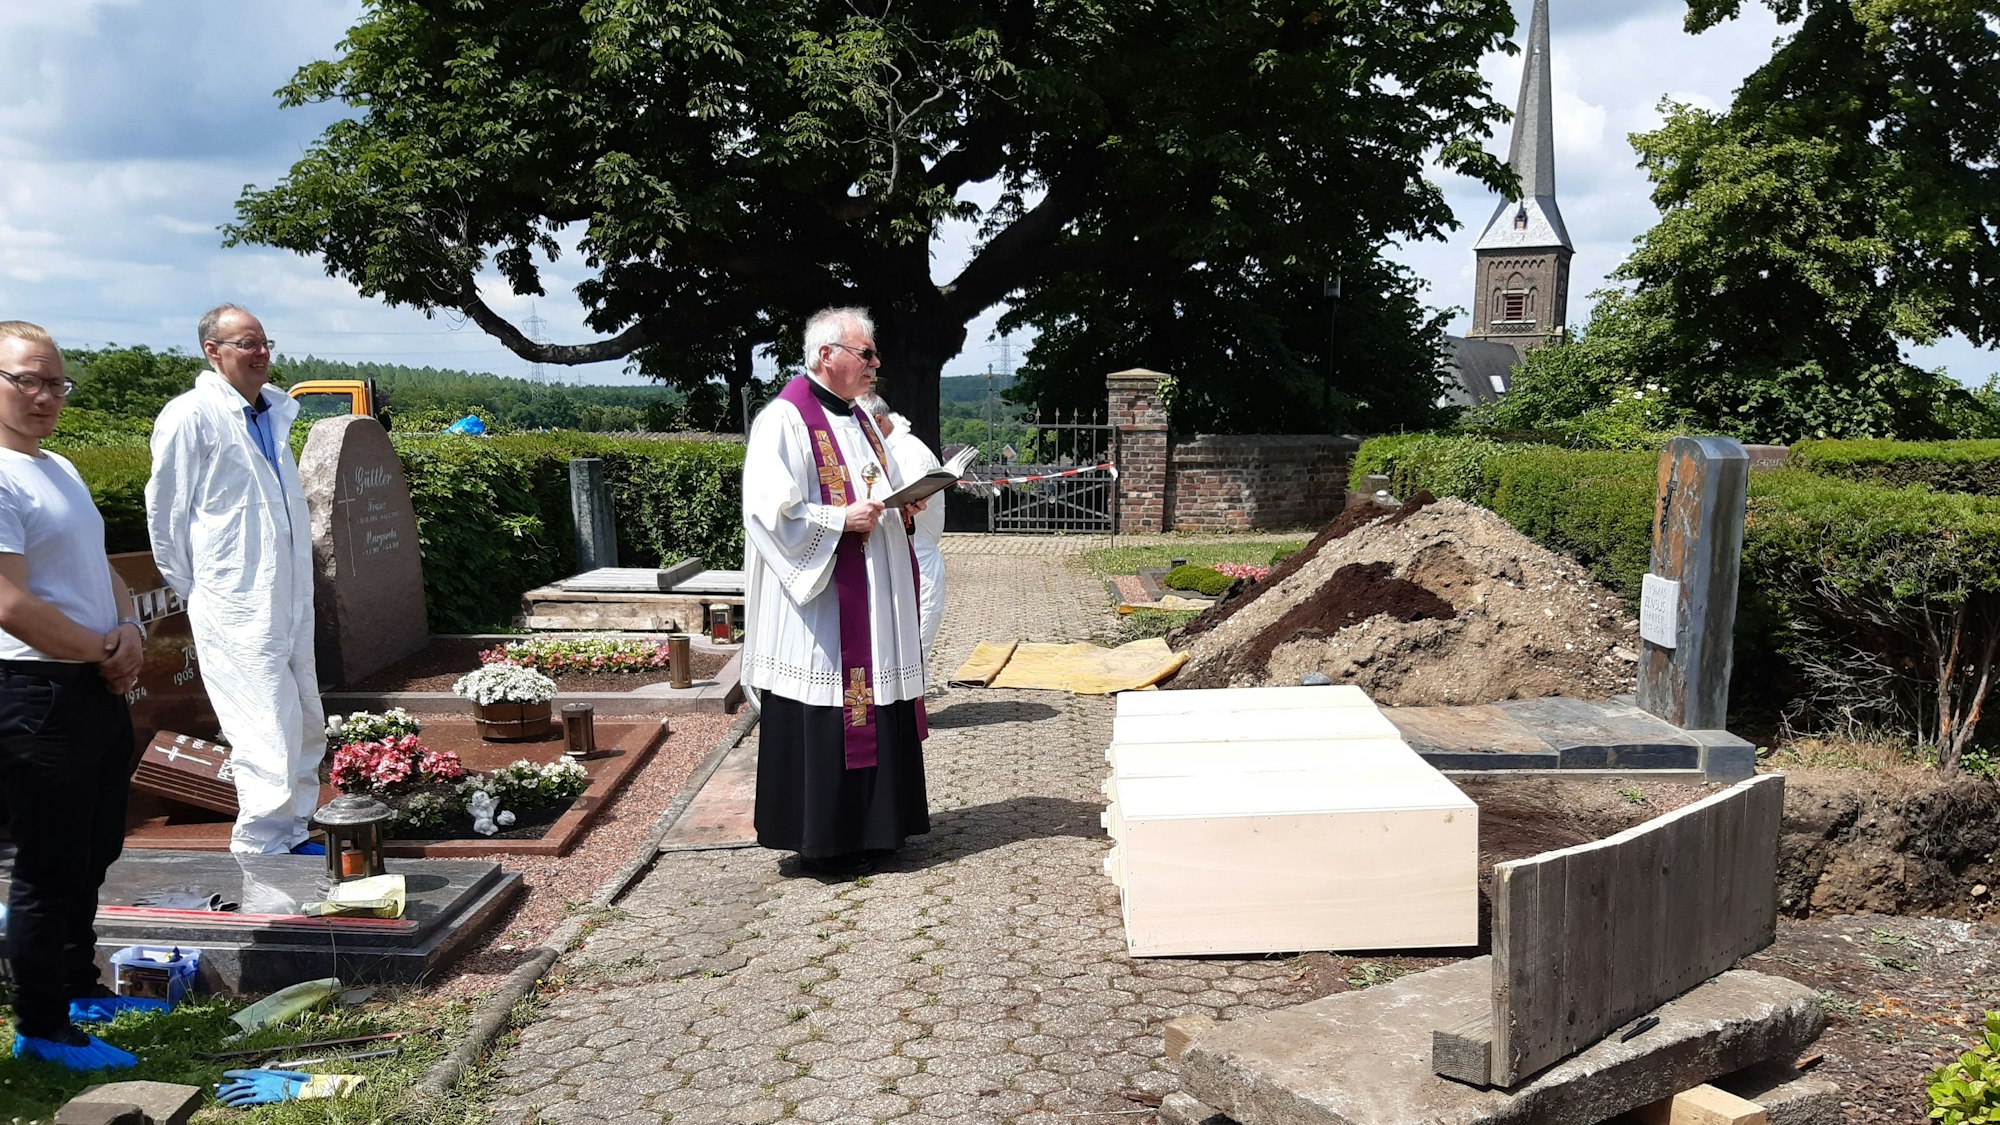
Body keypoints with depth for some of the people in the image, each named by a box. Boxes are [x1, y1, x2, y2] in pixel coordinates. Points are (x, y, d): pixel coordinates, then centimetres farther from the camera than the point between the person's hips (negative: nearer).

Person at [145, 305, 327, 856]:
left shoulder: (274, 410, 12)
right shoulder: (191, 416, -11)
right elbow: (165, 515, -7)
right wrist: (200, 591, 0)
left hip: (289, 605, 8)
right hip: (237, 612, -8)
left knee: (306, 730, 14)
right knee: (269, 738, -10)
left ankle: (292, 837, 27)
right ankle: (259, 852, 0)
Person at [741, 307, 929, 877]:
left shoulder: (857, 418, 16)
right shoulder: (784, 420, -12)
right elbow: (769, 511, -19)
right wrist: (843, 520, -20)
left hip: (871, 598, 9)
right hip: (820, 599, -9)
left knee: (873, 703, 11)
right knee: (822, 719, -4)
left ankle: (868, 826, 23)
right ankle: (823, 840, 8)